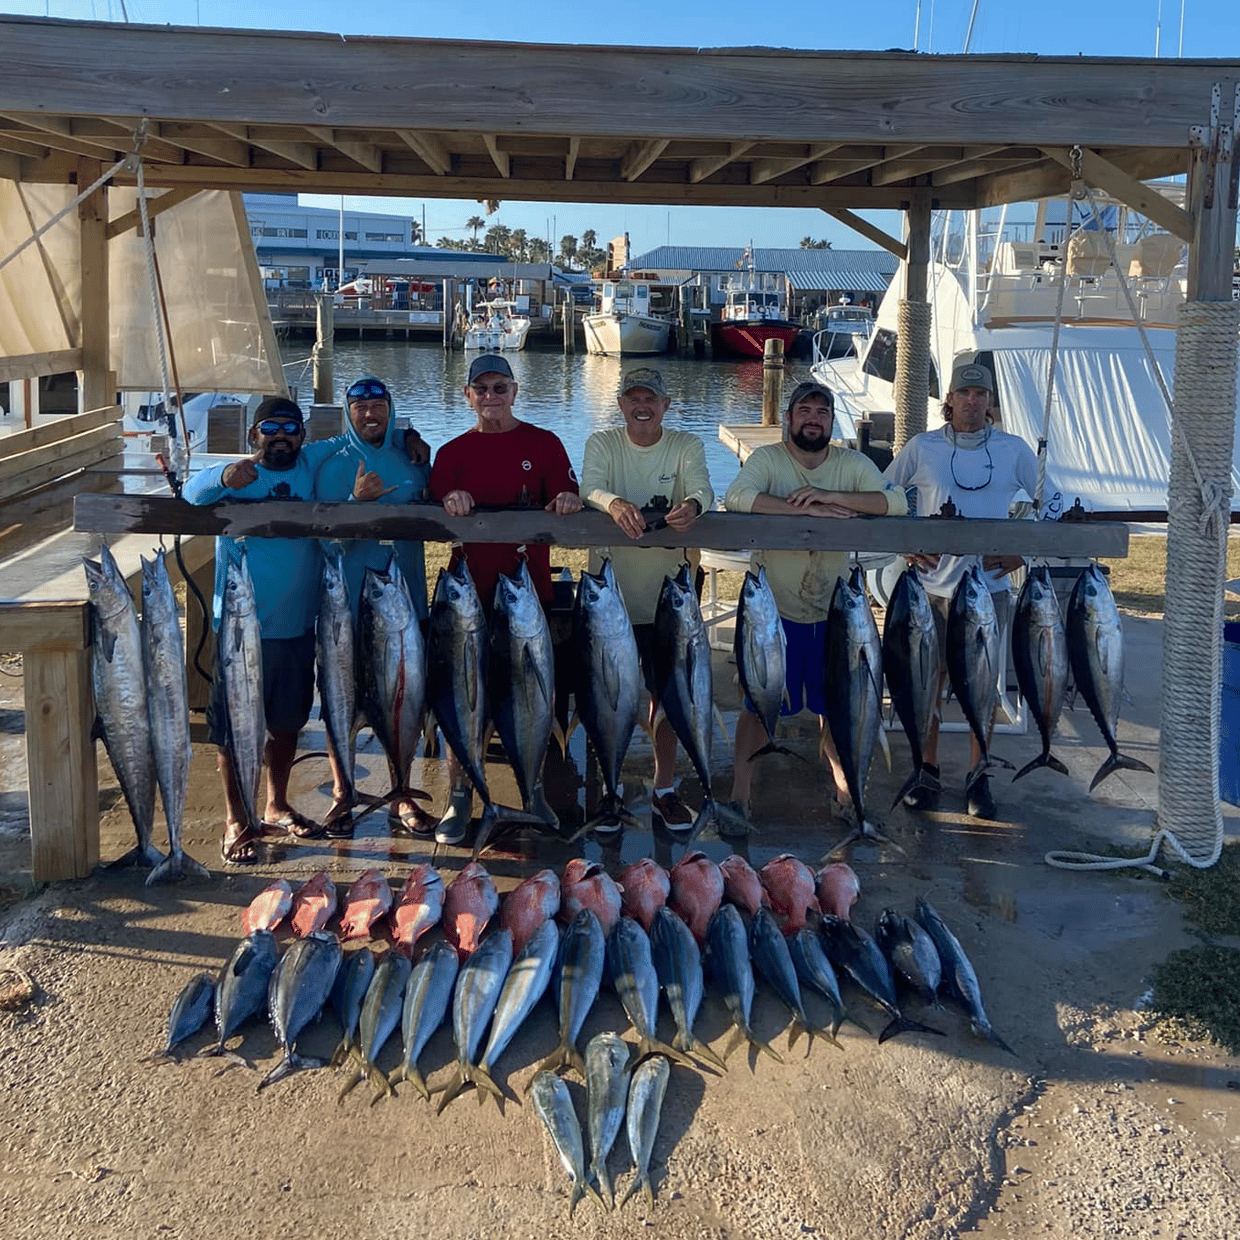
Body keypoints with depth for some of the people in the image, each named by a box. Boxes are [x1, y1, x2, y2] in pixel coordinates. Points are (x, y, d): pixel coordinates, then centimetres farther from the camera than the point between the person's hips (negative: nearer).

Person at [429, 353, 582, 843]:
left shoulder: (544, 444, 7)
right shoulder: (453, 452, 10)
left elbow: (566, 502, 0)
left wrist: (566, 502, -23)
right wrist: (450, 505, -18)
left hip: (530, 587, 0)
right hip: (470, 589, 1)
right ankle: (459, 799, 9)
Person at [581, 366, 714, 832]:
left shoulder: (686, 445, 1)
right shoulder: (601, 444, 0)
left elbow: (702, 487, -18)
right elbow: (590, 486, -19)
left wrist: (691, 504, -43)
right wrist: (613, 503, -43)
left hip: (668, 593, 1)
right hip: (610, 591, -1)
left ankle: (665, 789, 25)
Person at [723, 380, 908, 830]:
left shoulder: (852, 463, 0)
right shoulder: (767, 459, -7)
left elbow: (897, 502, -14)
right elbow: (736, 497, -26)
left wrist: (831, 496, -24)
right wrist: (809, 508, -28)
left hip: (834, 608, 3)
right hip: (773, 606, -2)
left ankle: (846, 791, 30)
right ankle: (739, 795, 14)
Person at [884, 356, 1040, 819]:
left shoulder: (1014, 450, 3)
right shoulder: (922, 447, 1)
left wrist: (1022, 554, 0)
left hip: (990, 586, 0)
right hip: (931, 585, 0)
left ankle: (978, 777, 19)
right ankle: (927, 772, 21)